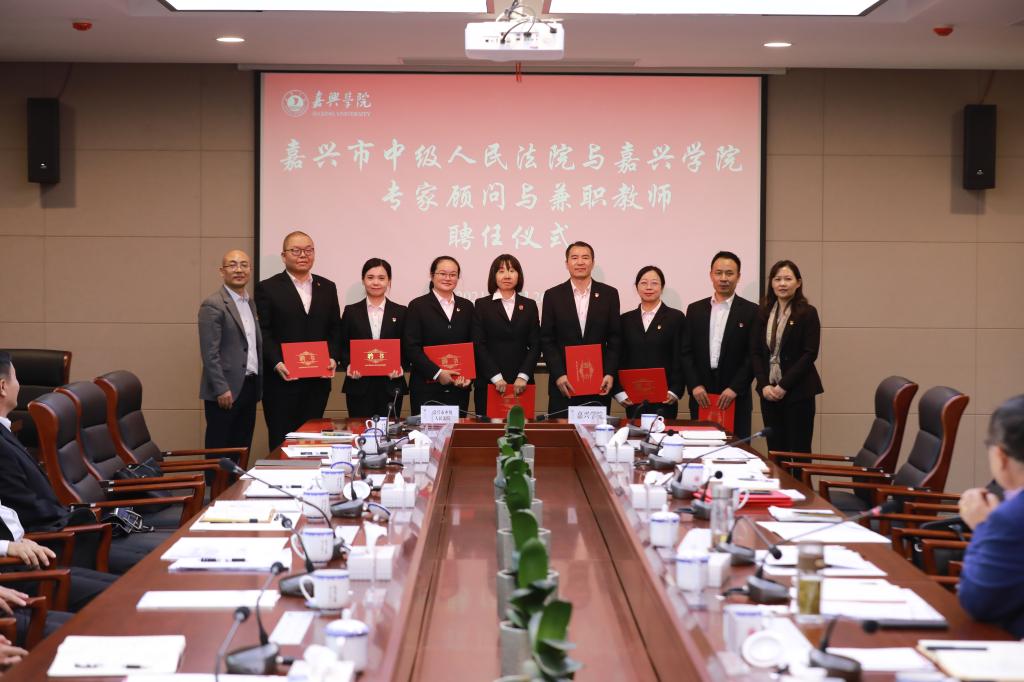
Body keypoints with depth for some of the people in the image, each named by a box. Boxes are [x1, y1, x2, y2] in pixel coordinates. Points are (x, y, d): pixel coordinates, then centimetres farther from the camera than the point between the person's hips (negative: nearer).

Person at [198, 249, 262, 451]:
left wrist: (258, 384, 14)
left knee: (242, 449, 10)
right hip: (226, 391, -8)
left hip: (249, 387, 8)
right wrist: (222, 389, -19)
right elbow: (210, 353, -15)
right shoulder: (213, 305, -10)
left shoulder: (250, 303, 15)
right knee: (219, 450, -1)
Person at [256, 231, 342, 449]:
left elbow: (335, 329, 13)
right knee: (282, 441, -1)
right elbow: (263, 333, -5)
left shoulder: (327, 287, 13)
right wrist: (276, 363, -17)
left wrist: (333, 358, -3)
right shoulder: (268, 288, 1)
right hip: (282, 380, -4)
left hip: (317, 380, 4)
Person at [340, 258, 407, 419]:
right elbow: (343, 347, 8)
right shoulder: (351, 311, 8)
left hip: (390, 387, 0)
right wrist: (348, 365, -11)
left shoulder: (400, 312, 8)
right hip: (359, 386, 0)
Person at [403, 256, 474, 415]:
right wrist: (437, 373, -14)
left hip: (459, 387, 3)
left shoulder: (466, 306, 13)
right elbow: (411, 347, -6)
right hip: (426, 388, -3)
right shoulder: (418, 306, 1)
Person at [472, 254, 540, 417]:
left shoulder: (529, 305, 12)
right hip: (489, 382, -1)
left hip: (521, 384, 1)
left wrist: (523, 376, -7)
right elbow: (478, 345, -1)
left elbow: (535, 345, 6)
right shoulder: (482, 305, 6)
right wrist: (496, 377, -11)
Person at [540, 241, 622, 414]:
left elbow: (615, 339, 6)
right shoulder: (553, 295, 4)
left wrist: (610, 373, -5)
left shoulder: (609, 294, 6)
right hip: (564, 383, 0)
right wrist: (558, 375, -9)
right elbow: (546, 340, 2)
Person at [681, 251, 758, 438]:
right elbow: (686, 352, 8)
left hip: (736, 397, -2)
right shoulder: (695, 309, 11)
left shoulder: (751, 311, 2)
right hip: (701, 396, 2)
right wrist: (694, 385, -5)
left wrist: (735, 388, -11)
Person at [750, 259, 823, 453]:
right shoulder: (763, 314, 9)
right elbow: (755, 352, 7)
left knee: (799, 450, -2)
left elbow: (809, 354, -9)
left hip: (798, 391, -4)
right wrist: (764, 385, -6)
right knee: (775, 449, 5)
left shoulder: (807, 313, -3)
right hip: (769, 391, 4)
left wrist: (784, 386, -13)